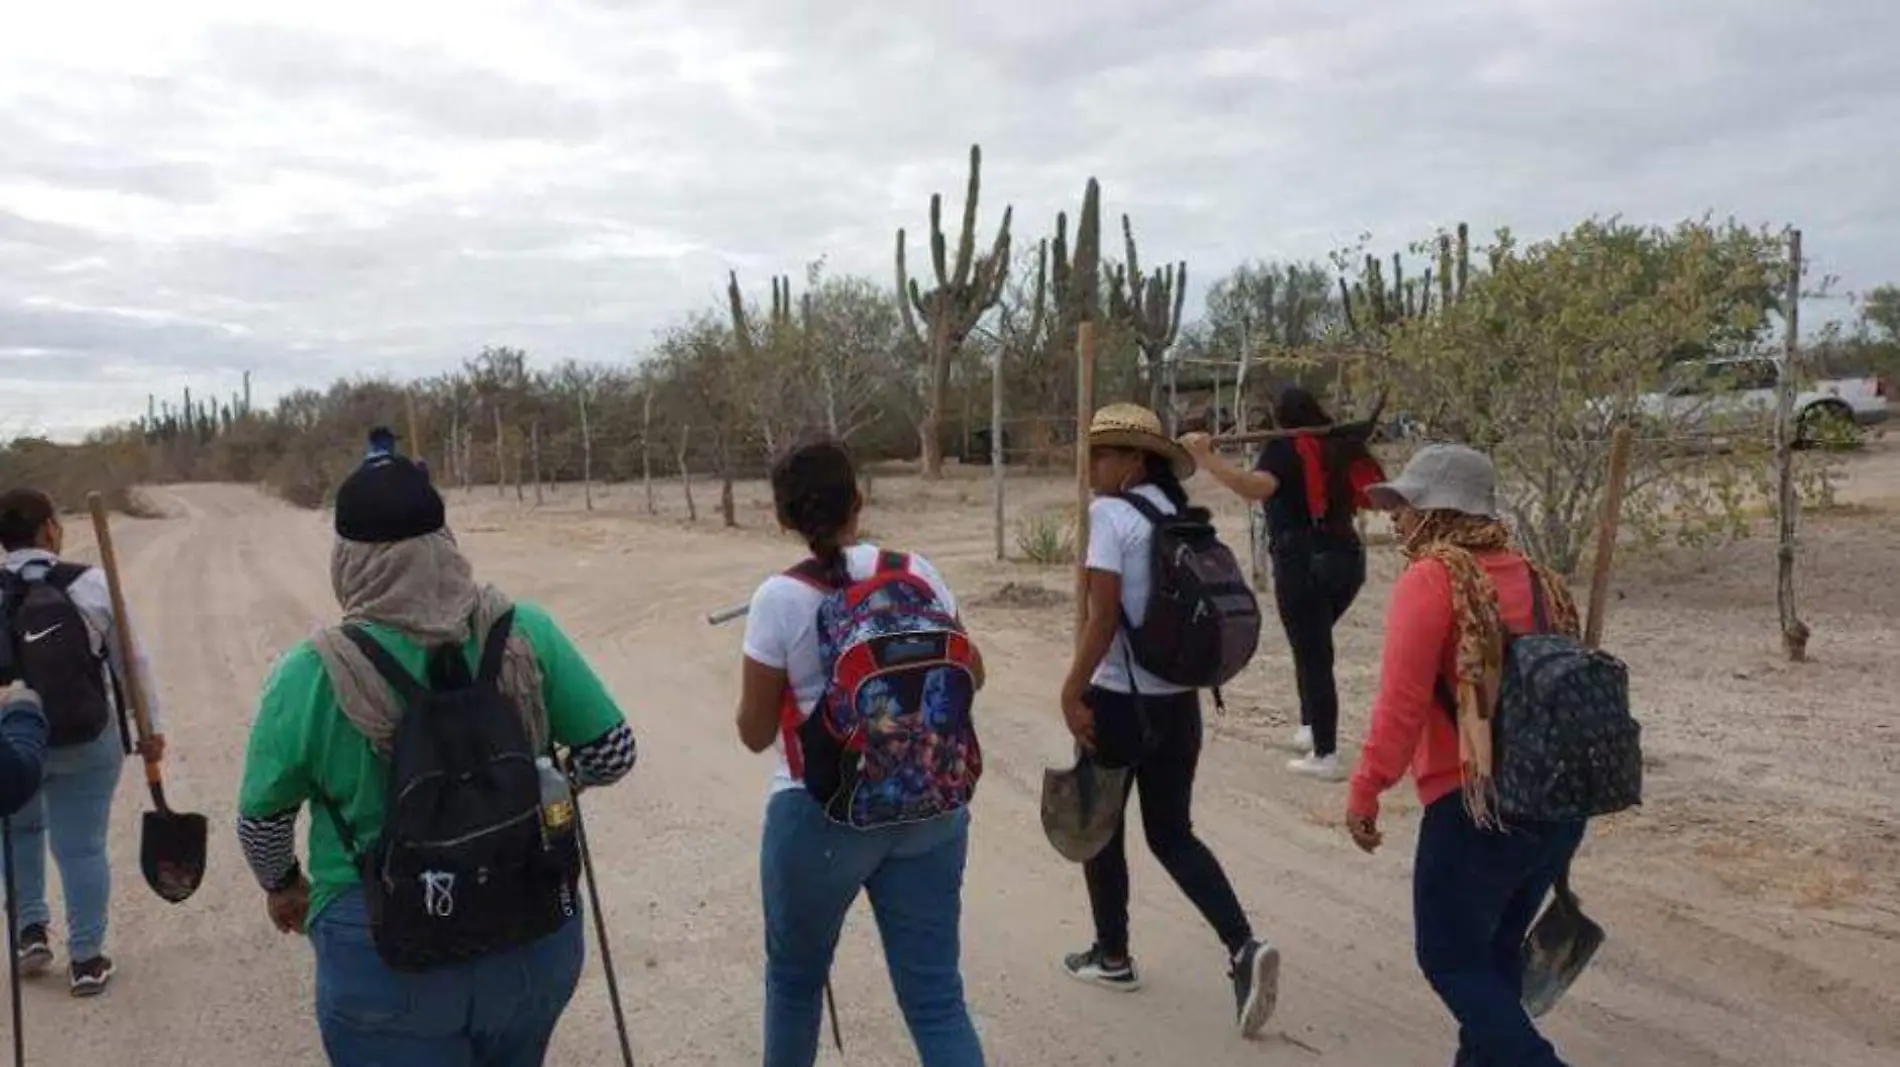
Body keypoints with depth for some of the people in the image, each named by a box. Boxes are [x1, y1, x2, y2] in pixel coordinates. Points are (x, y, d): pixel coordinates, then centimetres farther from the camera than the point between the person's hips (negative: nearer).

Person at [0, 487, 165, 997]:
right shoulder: (90, 585, -12)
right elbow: (131, 661, -6)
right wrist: (151, 726, 3)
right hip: (86, 743, -2)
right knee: (82, 845, 7)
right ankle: (86, 959, 15)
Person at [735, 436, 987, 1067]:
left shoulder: (779, 598, -11)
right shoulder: (916, 572, -2)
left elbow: (755, 733, -5)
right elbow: (971, 676, 10)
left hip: (821, 815, -3)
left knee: (794, 979, 22)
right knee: (935, 997, 8)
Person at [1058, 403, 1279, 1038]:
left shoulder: (1111, 513, -14)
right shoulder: (1181, 515, 7)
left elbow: (1104, 617, -19)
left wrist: (1072, 694, -14)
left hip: (1120, 697, -7)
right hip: (1179, 697, 7)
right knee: (1172, 834, 14)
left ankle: (1112, 957, 27)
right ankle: (1244, 949, -2)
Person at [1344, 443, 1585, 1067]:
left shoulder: (1431, 579, -12)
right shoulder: (1537, 580, 10)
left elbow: (1402, 701, -18)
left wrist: (1365, 792, -9)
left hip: (1475, 807, -8)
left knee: (1451, 959, 7)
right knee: (1495, 951, 23)